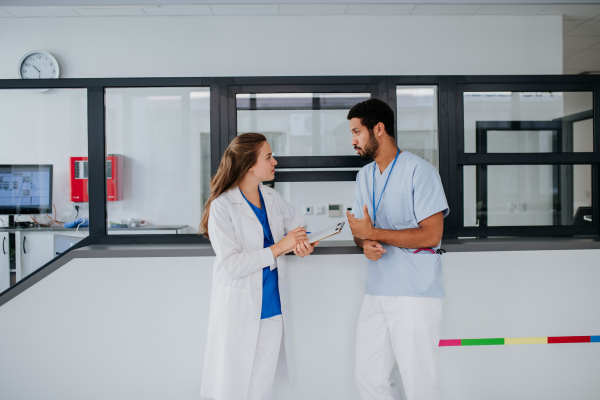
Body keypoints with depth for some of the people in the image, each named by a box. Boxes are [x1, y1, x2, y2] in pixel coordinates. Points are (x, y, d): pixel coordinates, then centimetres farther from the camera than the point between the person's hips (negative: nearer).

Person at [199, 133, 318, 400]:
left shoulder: (272, 198, 6)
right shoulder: (222, 207, -14)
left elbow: (298, 224, 21)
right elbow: (231, 264, -20)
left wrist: (302, 242, -2)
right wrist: (278, 248, -20)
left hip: (273, 309, 6)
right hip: (239, 311, -5)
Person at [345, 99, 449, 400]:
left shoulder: (420, 171, -9)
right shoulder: (364, 175, 15)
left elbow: (431, 234, -16)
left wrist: (373, 233, -14)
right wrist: (365, 245, -7)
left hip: (416, 295, -7)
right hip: (376, 293, 7)